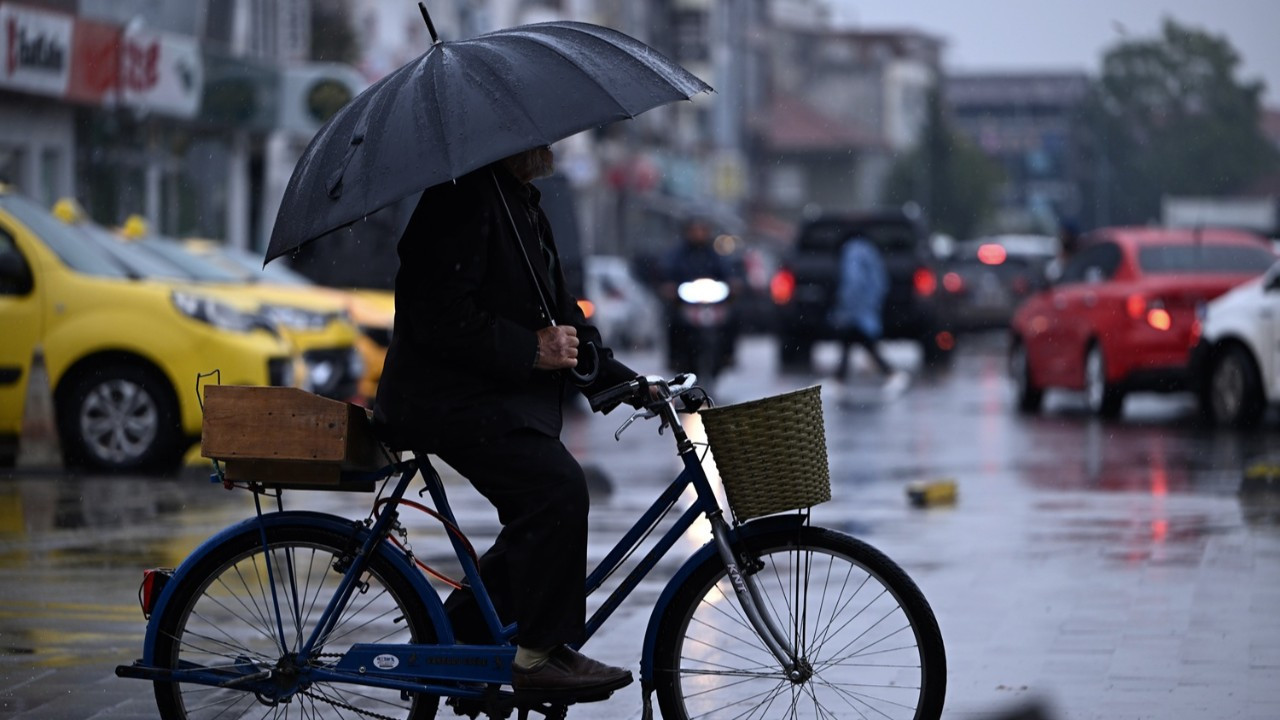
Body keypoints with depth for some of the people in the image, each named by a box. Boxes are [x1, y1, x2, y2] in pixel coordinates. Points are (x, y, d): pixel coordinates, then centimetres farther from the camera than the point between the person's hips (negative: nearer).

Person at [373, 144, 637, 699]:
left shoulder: (522, 203, 19)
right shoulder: (464, 197, -15)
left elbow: (558, 315, 24)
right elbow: (441, 316, -24)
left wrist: (623, 382, 15)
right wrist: (531, 350, -21)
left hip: (505, 394, 11)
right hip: (450, 397, -11)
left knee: (539, 523, 6)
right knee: (557, 487, -25)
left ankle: (455, 640, 19)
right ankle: (540, 654, -17)